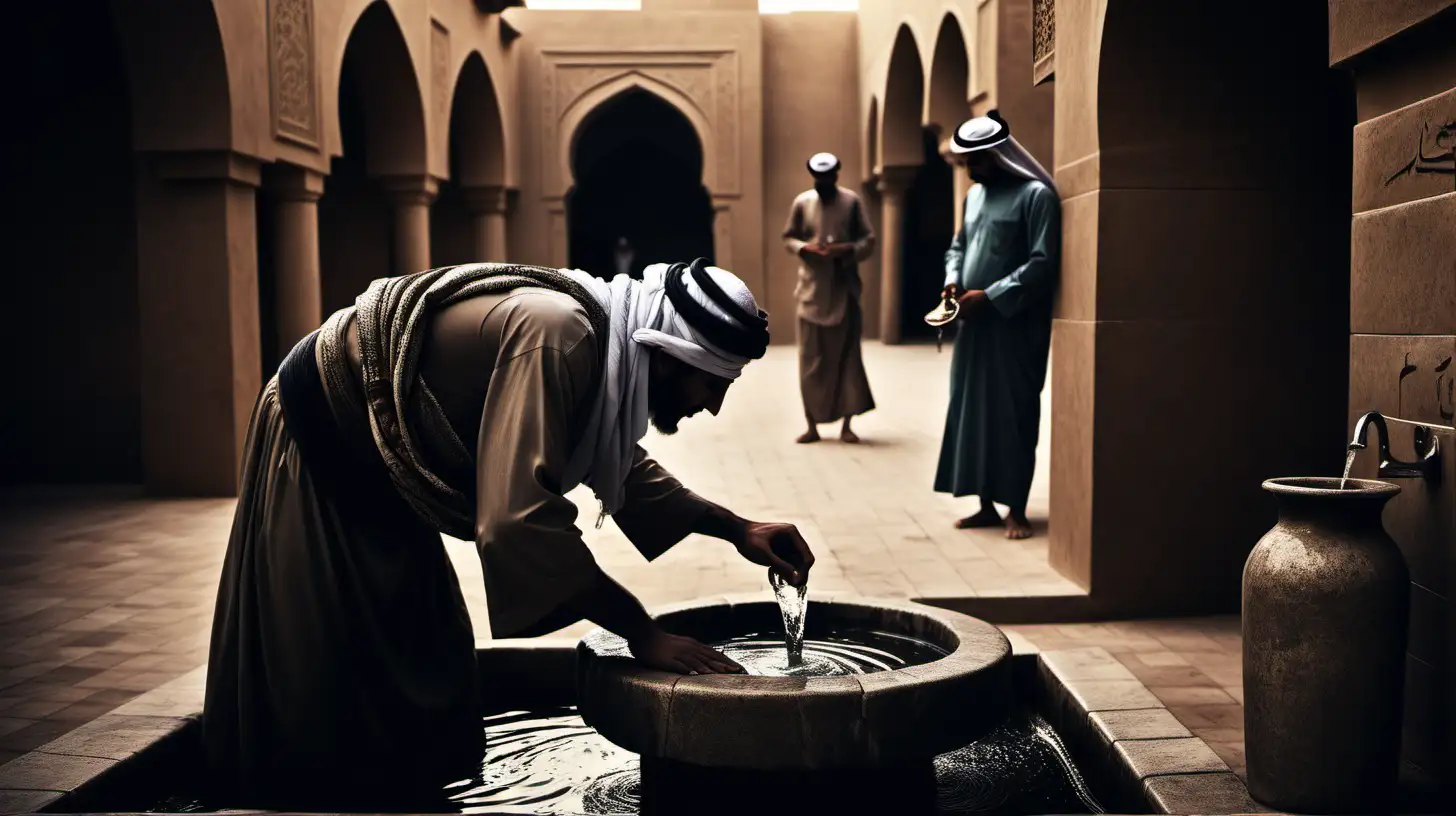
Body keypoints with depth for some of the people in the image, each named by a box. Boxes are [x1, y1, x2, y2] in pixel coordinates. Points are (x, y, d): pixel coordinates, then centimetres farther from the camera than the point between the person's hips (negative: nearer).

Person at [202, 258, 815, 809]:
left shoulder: (603, 344, -4)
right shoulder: (558, 335, -34)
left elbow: (622, 467, 14)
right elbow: (519, 519, -40)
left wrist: (736, 529, 4)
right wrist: (642, 632, -31)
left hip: (371, 458, 9)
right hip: (319, 428, -9)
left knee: (414, 655, 14)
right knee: (323, 665, -3)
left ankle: (403, 791, 28)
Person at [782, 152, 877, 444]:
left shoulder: (852, 202, 1)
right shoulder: (802, 202, 5)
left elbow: (869, 240, 3)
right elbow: (788, 238, 11)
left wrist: (848, 249, -17)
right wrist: (804, 247, -10)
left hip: (844, 290, -1)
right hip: (812, 290, 1)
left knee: (847, 356, 1)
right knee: (811, 359, 1)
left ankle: (847, 424, 9)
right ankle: (813, 425, 10)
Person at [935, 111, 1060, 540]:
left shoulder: (1036, 195, -9)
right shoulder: (975, 194, 15)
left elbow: (1042, 265, -16)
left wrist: (991, 296, -19)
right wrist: (952, 279, 4)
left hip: (1014, 327, -7)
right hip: (974, 324, 7)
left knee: (1014, 416, -2)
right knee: (972, 411, 8)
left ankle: (1016, 510, 8)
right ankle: (986, 504, 18)